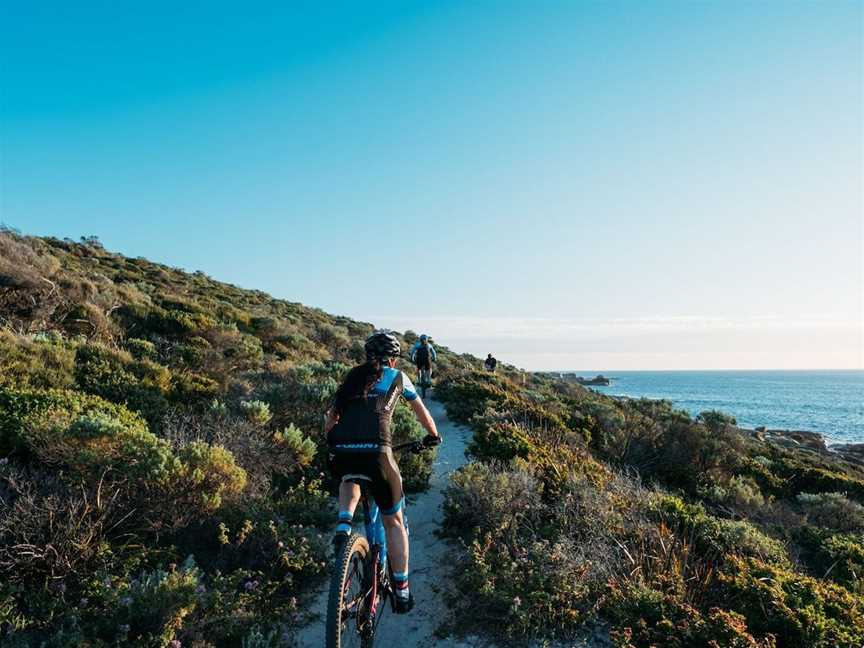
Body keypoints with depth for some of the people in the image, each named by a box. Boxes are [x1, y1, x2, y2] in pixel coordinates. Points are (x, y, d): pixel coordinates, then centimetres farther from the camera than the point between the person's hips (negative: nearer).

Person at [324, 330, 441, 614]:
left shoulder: (352, 376, 24)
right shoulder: (397, 377, 19)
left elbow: (330, 419, 23)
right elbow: (421, 411, 33)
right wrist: (433, 434, 51)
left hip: (341, 452, 3)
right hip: (376, 452, -2)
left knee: (350, 481, 39)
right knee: (393, 521, 17)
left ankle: (344, 523, 11)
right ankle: (401, 590, 20)